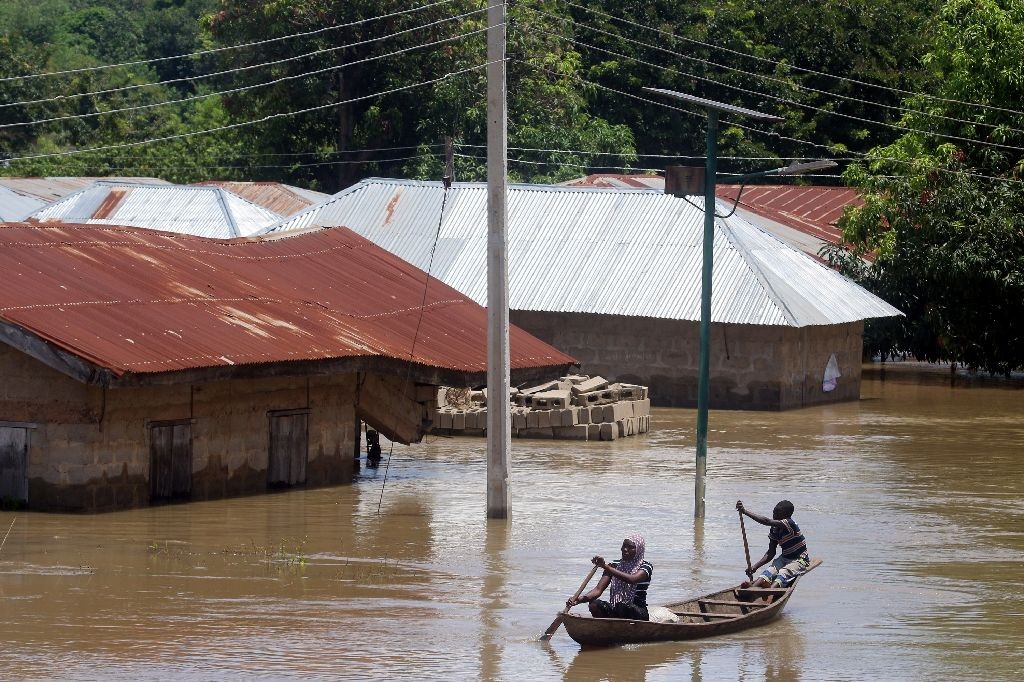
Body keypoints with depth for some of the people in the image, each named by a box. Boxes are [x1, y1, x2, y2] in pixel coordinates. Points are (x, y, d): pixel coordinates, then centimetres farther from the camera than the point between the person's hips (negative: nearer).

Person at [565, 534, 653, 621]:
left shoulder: (645, 566, -4)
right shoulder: (615, 565, 9)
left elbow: (632, 579, -27)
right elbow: (598, 590, 0)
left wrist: (606, 567, -33)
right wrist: (579, 599, -20)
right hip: (615, 611, 4)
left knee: (623, 606, -37)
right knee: (594, 604, -24)